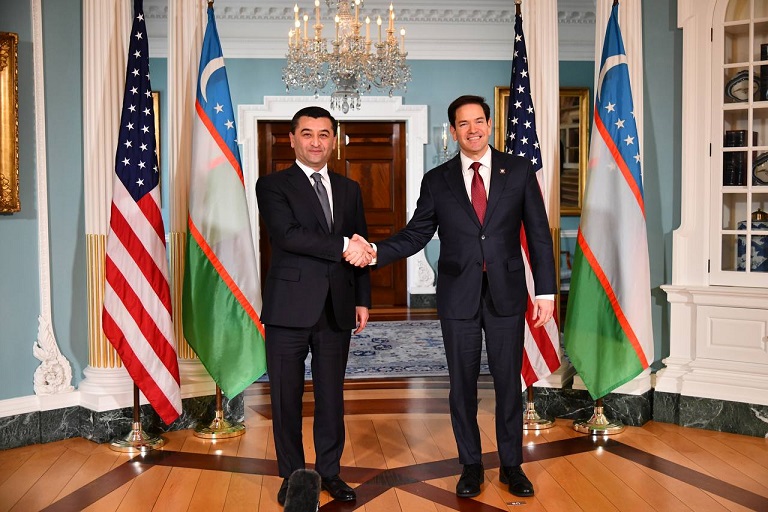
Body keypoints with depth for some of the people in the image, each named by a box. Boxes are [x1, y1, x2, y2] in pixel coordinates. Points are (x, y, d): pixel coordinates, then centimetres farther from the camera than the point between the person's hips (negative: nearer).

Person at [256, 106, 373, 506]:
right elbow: (287, 235, -17)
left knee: (332, 395, 12)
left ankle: (329, 471, 27)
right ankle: (292, 474, 23)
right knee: (286, 396, 7)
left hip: (336, 308, 4)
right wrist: (342, 246, -19)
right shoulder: (272, 186, 0)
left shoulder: (349, 190, 13)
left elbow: (360, 249, 14)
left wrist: (362, 300, 8)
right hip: (289, 307, -3)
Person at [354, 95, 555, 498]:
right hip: (458, 296, 1)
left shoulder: (519, 170, 1)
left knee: (509, 381, 9)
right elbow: (416, 233, 1)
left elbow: (538, 233, 1)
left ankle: (511, 465, 28)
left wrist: (546, 290, -3)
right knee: (462, 384, 10)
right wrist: (376, 251, -16)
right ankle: (471, 465, 28)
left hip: (506, 293, 0)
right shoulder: (437, 180, 3)